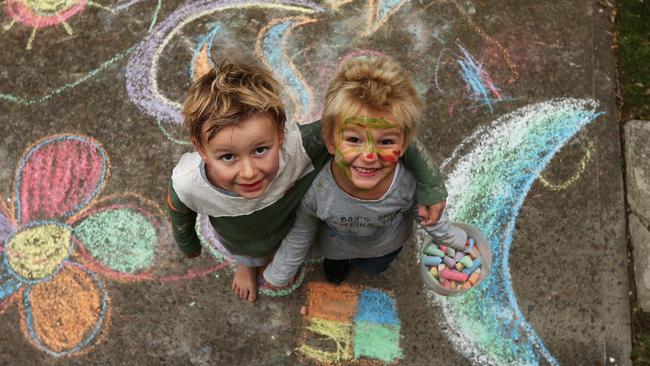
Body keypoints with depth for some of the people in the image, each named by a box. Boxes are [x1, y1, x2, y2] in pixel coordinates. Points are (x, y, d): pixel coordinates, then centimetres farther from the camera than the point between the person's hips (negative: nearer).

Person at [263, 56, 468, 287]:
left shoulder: (410, 184, -39)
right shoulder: (315, 188, -42)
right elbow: (300, 234, -19)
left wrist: (457, 241, 3)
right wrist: (279, 274, -5)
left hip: (385, 246, 2)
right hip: (336, 246, -1)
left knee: (374, 268, 32)